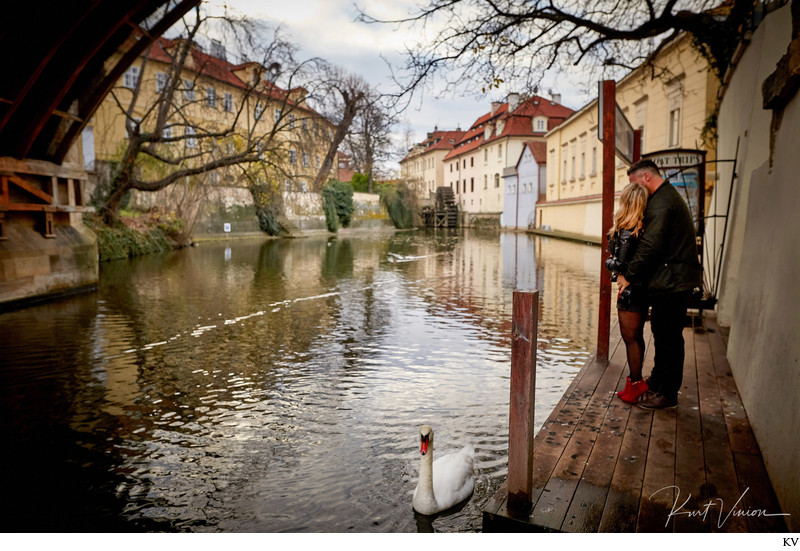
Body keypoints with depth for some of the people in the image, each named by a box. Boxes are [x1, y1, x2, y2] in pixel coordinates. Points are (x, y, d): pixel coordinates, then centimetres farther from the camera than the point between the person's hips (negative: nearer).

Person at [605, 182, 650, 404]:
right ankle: (636, 382, 29)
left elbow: (620, 264, -20)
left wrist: (608, 261, -1)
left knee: (631, 338, 3)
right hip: (645, 288, 8)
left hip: (630, 290, -8)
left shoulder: (627, 232, -19)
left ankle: (635, 386, 13)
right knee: (637, 337, 18)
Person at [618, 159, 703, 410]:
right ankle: (658, 381, 31)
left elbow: (650, 245, -24)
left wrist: (628, 275, -15)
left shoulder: (661, 202, -16)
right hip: (674, 278, 11)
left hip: (671, 281, -11)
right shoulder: (669, 195, 19)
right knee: (663, 333, 18)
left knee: (668, 336, -3)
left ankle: (667, 393, 7)